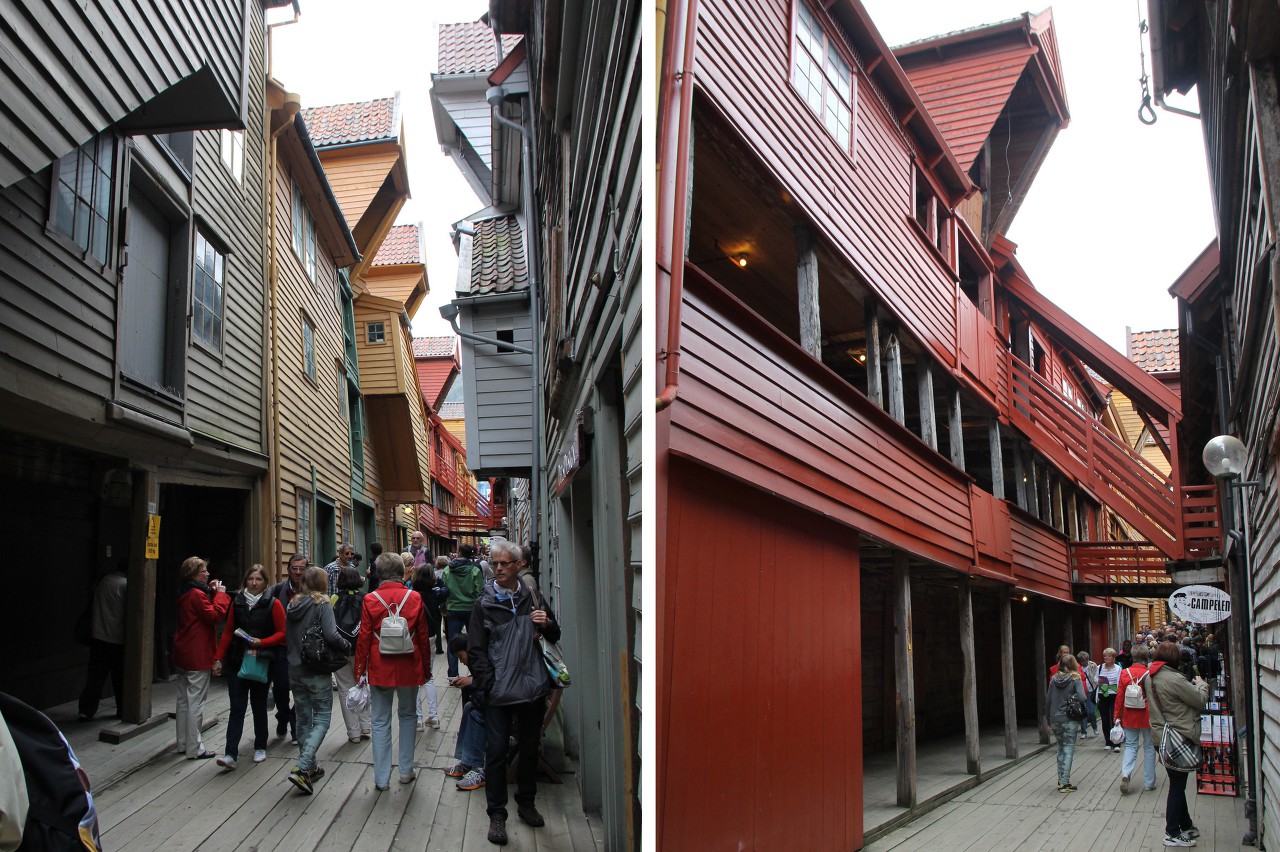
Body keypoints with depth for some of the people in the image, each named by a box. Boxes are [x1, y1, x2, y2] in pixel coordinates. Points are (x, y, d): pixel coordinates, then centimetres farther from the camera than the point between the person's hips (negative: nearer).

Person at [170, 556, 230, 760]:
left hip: (182, 655, 10)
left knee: (184, 700, 15)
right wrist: (220, 594, -13)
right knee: (196, 702, -6)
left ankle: (183, 743, 23)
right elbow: (214, 615, -22)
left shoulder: (185, 595, 14)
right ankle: (194, 749, -3)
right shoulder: (197, 594, -16)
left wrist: (211, 593, 8)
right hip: (197, 657, -10)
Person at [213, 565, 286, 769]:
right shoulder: (237, 602, 6)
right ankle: (230, 754, -7)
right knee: (237, 708, -3)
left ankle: (260, 748, 24)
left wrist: (261, 642, -17)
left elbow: (282, 633, -4)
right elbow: (228, 632, 10)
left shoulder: (273, 604, -3)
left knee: (259, 706, 9)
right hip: (236, 661, 2)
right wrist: (219, 658, 5)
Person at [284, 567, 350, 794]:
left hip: (294, 671, 6)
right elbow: (331, 635, -22)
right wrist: (348, 647, -6)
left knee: (303, 720, 15)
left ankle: (310, 769, 24)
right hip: (317, 672, -6)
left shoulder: (293, 605, 7)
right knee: (322, 720, 0)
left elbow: (287, 636, 13)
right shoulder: (322, 604, -12)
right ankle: (302, 769, -14)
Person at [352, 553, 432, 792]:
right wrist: (426, 668, 11)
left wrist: (360, 670, 5)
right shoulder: (414, 598, -5)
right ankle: (406, 770, 22)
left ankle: (382, 778, 10)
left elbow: (364, 638, -5)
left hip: (380, 669, -1)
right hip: (408, 668, 1)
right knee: (407, 716, 18)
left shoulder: (370, 600, -7)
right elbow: (423, 636, 0)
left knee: (381, 722, 8)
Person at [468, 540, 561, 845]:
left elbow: (554, 637, 16)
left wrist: (547, 624, -7)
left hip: (533, 688, 3)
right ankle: (497, 814, 12)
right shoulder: (484, 605, -2)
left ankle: (526, 803, 33)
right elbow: (476, 651, -3)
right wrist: (487, 685, -12)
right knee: (496, 752, 0)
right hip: (499, 692, -3)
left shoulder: (533, 599, 6)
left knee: (530, 748, 15)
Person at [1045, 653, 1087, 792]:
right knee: (1068, 750, 1)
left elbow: (1048, 701, 4)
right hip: (1070, 719, -4)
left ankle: (1061, 780, 20)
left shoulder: (1054, 679, 3)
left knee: (1061, 749, 18)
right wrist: (1073, 699, 3)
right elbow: (1082, 698, -20)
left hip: (1055, 719, 4)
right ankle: (1065, 783, -1)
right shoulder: (1075, 679, -8)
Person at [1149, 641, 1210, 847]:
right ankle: (1173, 833, 8)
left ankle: (1185, 826, 31)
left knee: (1177, 783, 19)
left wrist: (1192, 685, 4)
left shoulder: (1150, 677, 5)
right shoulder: (1174, 679, -23)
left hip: (1161, 736, 9)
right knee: (1177, 785, 1)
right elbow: (1200, 700, -13)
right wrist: (1201, 683, 5)